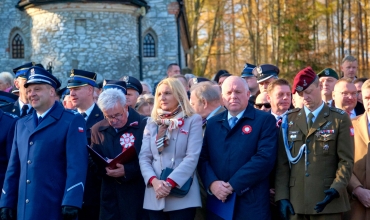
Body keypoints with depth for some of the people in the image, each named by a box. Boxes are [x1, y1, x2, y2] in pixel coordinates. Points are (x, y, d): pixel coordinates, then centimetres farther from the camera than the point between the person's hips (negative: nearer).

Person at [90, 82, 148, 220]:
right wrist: (105, 167, -14)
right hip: (110, 198, 3)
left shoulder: (144, 125, -5)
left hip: (137, 196, -3)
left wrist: (127, 171, -22)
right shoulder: (97, 130, 8)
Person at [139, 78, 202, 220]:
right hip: (155, 196, 4)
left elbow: (192, 157, -8)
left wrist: (170, 183, -17)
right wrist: (154, 181, -12)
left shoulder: (193, 120, 2)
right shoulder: (152, 122, 14)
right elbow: (144, 157, 6)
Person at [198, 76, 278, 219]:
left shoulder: (265, 120, 0)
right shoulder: (212, 123, 15)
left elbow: (265, 158, -11)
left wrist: (233, 185, -14)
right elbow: (203, 158, 9)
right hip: (218, 203, 4)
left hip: (251, 204, -4)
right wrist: (212, 183, -11)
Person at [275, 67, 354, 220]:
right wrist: (282, 196, -2)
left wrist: (336, 189, -16)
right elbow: (282, 163, 6)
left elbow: (346, 160, -2)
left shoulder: (340, 119, 4)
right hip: (295, 201, 2)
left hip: (327, 201, -2)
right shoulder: (289, 119, 9)